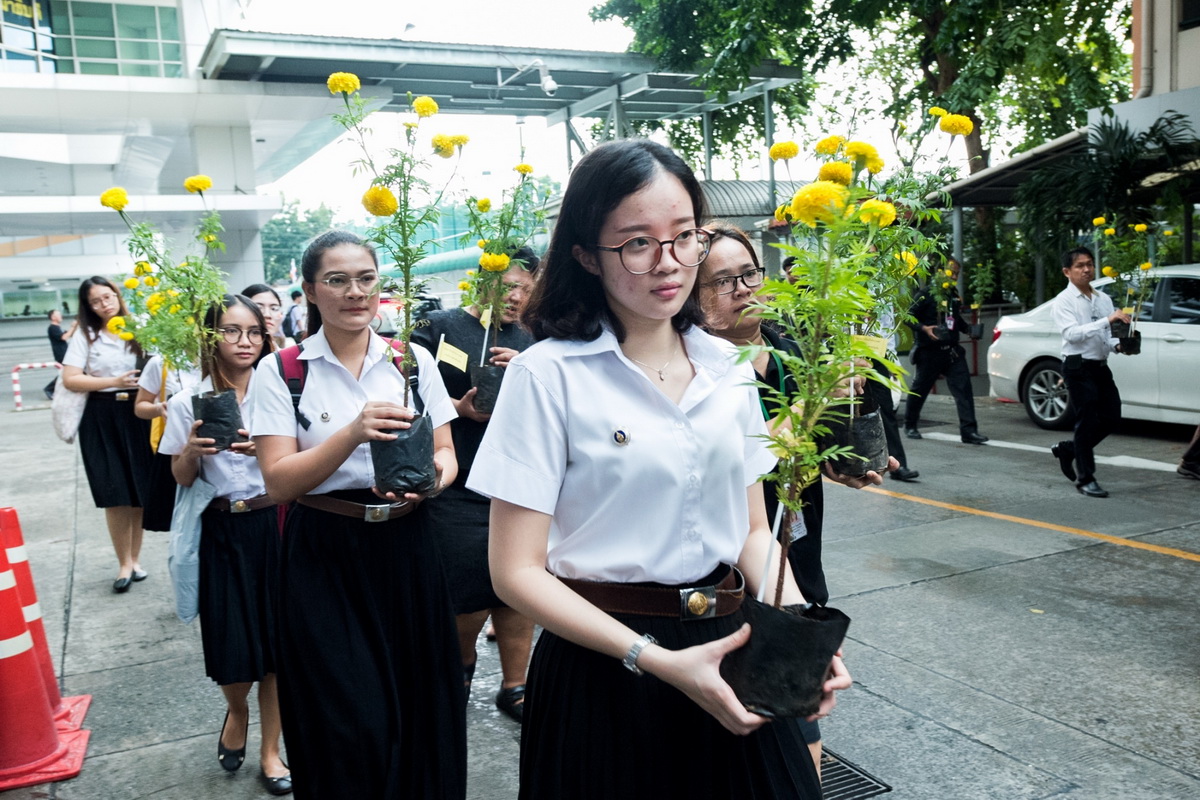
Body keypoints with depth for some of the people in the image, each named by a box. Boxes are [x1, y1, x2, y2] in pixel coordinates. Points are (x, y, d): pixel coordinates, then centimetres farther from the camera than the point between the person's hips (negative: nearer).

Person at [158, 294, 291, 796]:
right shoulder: (189, 401, -1)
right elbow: (181, 478, 3)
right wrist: (192, 450, -17)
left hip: (274, 527, 0)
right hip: (222, 533, 0)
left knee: (276, 643, 5)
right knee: (232, 649, 2)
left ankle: (270, 751, 24)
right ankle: (236, 709, 37)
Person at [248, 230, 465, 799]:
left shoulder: (413, 360, 3)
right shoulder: (281, 372, -3)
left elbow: (445, 453, 8)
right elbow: (279, 482, -10)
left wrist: (433, 475, -16)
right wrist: (354, 434, -24)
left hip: (405, 549, 3)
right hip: (323, 559, -2)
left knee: (420, 706, 10)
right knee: (352, 729, 0)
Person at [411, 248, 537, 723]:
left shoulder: (529, 341, 12)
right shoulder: (441, 327, 0)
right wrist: (459, 408, -17)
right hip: (460, 485, -3)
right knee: (470, 595, -2)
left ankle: (515, 686, 23)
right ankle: (461, 661, 30)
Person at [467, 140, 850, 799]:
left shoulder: (727, 369, 4)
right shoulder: (548, 375, -13)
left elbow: (752, 529, 10)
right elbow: (516, 572, -13)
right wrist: (656, 660, -20)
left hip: (728, 646, 5)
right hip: (603, 674, -4)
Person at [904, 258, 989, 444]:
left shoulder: (954, 294, 12)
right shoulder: (927, 293, -8)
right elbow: (909, 316, -10)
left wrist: (969, 329, 9)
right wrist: (924, 328, -24)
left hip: (952, 350, 5)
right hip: (929, 352, -5)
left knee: (963, 389, -7)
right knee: (919, 389, 8)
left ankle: (968, 431, -8)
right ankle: (910, 426, 26)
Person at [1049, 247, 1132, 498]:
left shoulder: (1103, 299, 13)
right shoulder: (1063, 302, -8)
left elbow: (1108, 334, 20)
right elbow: (1072, 333, -22)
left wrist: (1118, 344, -2)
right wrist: (1107, 320, -30)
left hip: (1101, 365, 7)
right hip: (1078, 366, -7)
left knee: (1111, 417, 8)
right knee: (1087, 421, -4)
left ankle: (1067, 449, 28)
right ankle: (1085, 478, 7)